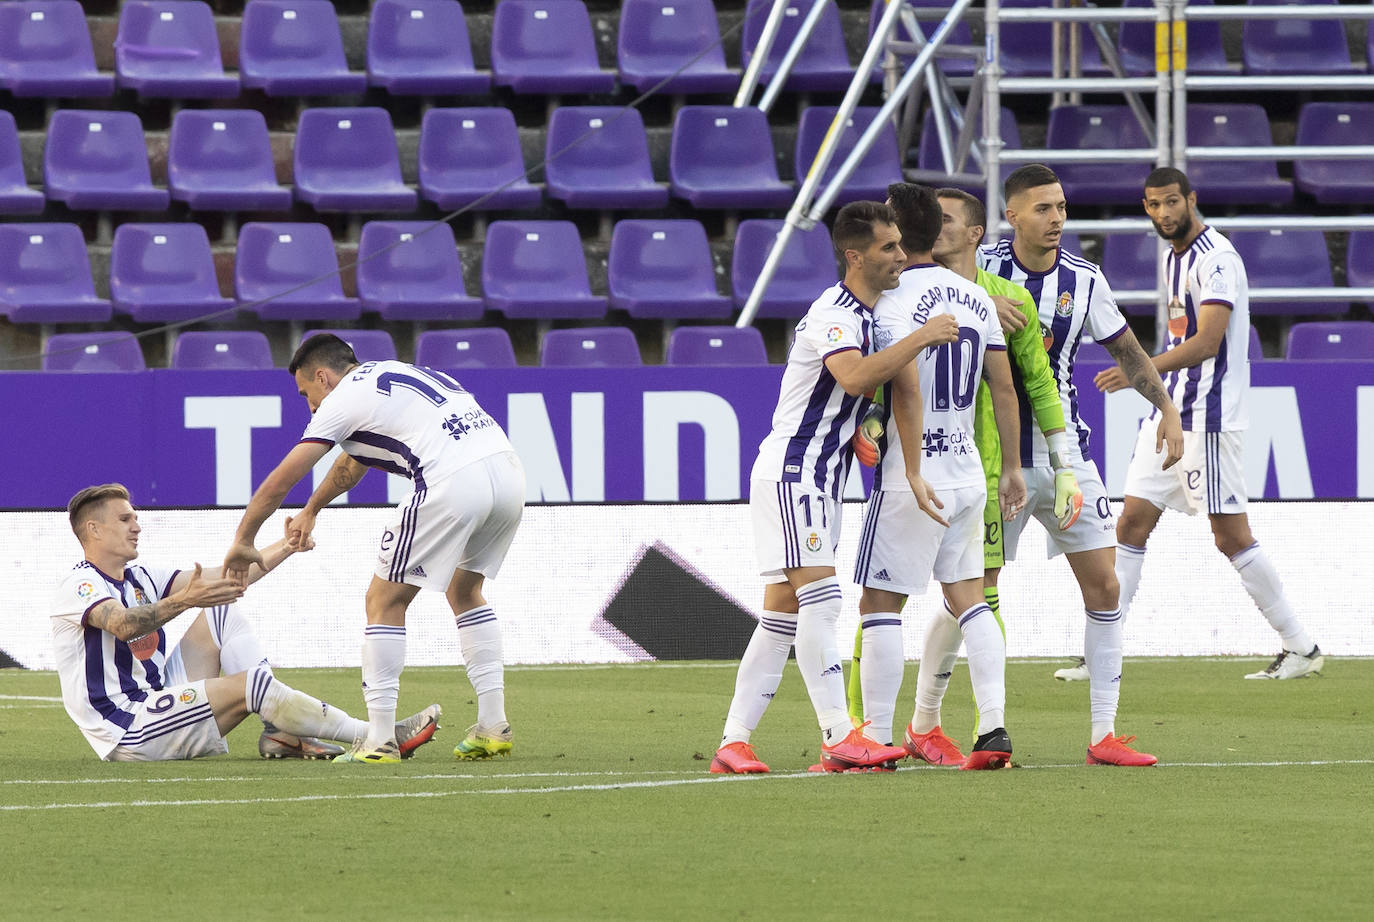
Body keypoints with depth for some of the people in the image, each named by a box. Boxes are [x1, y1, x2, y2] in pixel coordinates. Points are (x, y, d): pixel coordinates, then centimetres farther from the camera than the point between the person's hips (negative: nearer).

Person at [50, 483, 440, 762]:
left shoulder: (139, 578, 15)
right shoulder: (78, 586, -12)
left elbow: (226, 580, 12)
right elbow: (123, 625, -34)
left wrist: (285, 548, 1)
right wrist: (185, 600, -49)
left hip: (156, 703, 9)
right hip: (126, 735, -9)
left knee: (222, 615, 4)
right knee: (249, 684, -20)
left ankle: (278, 732, -8)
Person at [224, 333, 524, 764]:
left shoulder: (343, 399, 7)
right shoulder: (386, 375, 31)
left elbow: (278, 483, 10)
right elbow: (352, 464, 49)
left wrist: (243, 542, 24)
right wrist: (311, 510, 61)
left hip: (455, 484, -8)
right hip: (509, 468, 8)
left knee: (384, 600, 4)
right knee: (465, 591, 27)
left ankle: (379, 740, 0)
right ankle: (494, 726, 22)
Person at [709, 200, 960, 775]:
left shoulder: (870, 314, 15)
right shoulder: (835, 314, -16)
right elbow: (854, 377, -35)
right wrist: (921, 337, -30)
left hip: (821, 478, 10)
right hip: (790, 470, -10)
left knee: (783, 613, 7)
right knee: (820, 597, -16)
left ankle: (733, 743, 7)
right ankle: (838, 738, -19)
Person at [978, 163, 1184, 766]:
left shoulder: (1084, 280, 3)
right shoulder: (983, 266, -7)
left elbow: (1126, 350, 13)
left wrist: (1167, 407, 0)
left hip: (1065, 455, 3)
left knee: (1103, 587, -3)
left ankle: (1104, 735, 2)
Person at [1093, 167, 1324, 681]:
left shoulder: (1216, 258, -15)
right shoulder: (1172, 256, 14)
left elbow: (1207, 341, -26)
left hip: (1209, 416, -9)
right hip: (1171, 412, 9)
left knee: (1231, 536, -6)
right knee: (1133, 523, 3)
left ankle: (1301, 648, 3)